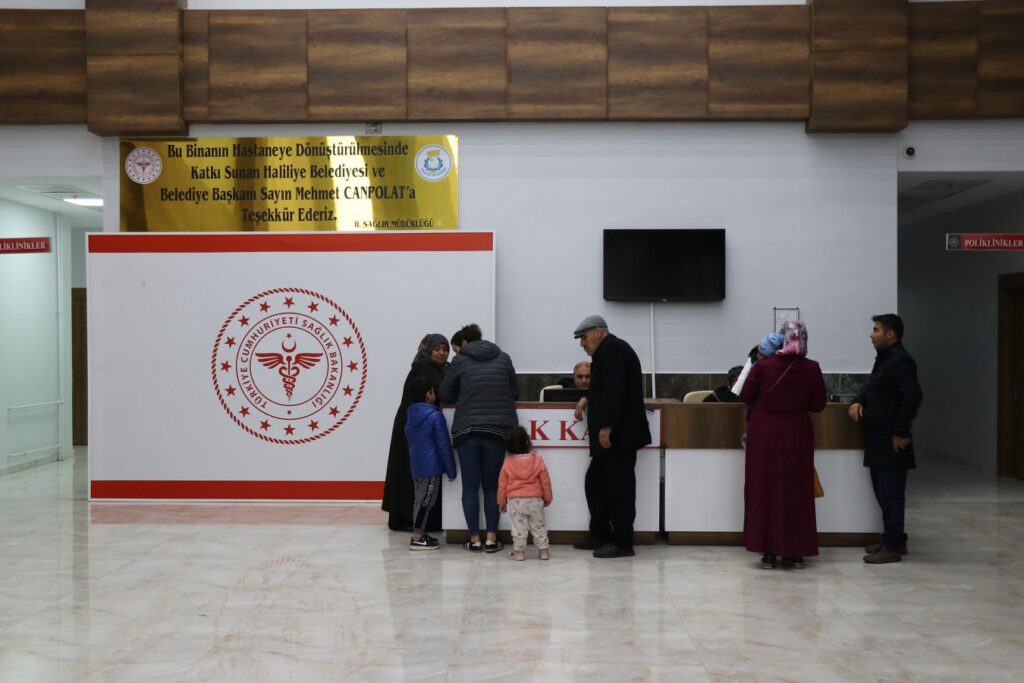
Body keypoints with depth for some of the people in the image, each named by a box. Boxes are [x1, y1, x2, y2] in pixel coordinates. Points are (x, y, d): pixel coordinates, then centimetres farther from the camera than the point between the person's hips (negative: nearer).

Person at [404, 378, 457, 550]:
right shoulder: (435, 416, -15)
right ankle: (417, 538, -1)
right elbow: (443, 445, -13)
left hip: (415, 465, 8)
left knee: (419, 499, 15)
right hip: (431, 466, -8)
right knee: (425, 501, -3)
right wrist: (451, 470, -7)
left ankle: (420, 533, 21)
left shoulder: (411, 415, 7)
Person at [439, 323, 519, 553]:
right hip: (497, 429, 2)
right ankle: (491, 538, 5)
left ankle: (475, 539, 5)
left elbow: (445, 396, 5)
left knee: (470, 486, 5)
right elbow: (515, 392, 13)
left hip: (467, 430, -2)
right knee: (492, 486, 8)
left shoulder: (460, 361, 2)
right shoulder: (503, 358, 9)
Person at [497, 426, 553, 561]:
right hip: (535, 500, 1)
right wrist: (547, 498, 14)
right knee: (539, 527, 14)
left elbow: (502, 484, 0)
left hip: (515, 501, -1)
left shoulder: (508, 463, -7)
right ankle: (543, 550, 17)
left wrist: (501, 502, 12)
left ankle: (518, 551, 11)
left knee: (518, 528, 8)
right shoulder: (538, 460, -7)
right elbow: (545, 481, 0)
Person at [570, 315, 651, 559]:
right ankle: (600, 535, 22)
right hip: (613, 435, 11)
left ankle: (622, 543, -2)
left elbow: (615, 390, -22)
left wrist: (606, 426, -25)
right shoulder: (608, 351, 21)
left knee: (619, 487, -6)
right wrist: (588, 399, 14)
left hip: (618, 434, -11)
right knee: (595, 482, 15)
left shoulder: (613, 350, -12)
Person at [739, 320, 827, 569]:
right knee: (796, 489, 11)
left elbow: (745, 397, -2)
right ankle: (795, 552, 15)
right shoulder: (812, 369, -9)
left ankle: (768, 551, 7)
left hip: (765, 432, -1)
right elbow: (818, 405, -2)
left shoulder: (763, 366, -10)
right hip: (797, 435, 1)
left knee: (765, 487, 7)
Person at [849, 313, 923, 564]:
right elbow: (872, 389, 27)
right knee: (883, 493, 15)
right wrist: (858, 402, 5)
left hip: (892, 442, -10)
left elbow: (914, 395, -26)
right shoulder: (884, 359, 16)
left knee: (891, 495, -4)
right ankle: (894, 540, 25)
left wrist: (901, 432, -22)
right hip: (878, 439, 10)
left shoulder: (901, 360, -15)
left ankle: (892, 547, 2)